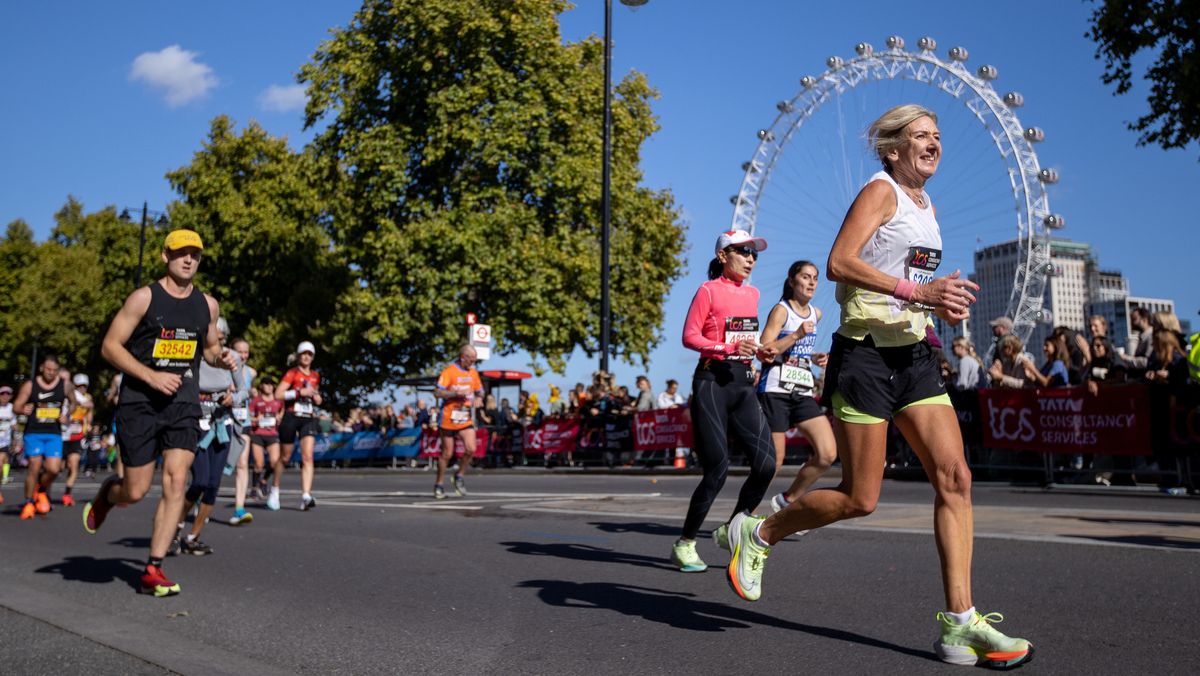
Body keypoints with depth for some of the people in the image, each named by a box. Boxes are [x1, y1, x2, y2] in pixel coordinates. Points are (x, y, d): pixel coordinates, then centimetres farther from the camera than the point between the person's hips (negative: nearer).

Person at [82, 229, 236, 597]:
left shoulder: (208, 304, 9)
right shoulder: (144, 298, -4)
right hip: (139, 403, -3)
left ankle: (153, 570, -3)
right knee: (135, 492, 1)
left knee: (176, 482, -10)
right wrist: (152, 376, -17)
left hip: (184, 404, 3)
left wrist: (221, 358, -1)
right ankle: (107, 492, 40)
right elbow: (110, 345, -5)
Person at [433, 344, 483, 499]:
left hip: (466, 420, 4)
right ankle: (439, 485, 21)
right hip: (448, 419, -4)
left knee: (471, 449, -13)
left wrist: (478, 399, 0)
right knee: (447, 454, 4)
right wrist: (456, 393, -24)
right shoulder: (449, 370, -10)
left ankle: (459, 476, 10)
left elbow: (479, 392, 22)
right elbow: (437, 393, -16)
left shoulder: (473, 372, 9)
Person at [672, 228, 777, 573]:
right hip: (712, 382, -6)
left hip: (743, 384, 7)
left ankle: (730, 530, 14)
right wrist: (729, 348, -20)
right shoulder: (709, 290, -3)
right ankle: (684, 544, 7)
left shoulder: (752, 293, 17)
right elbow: (689, 336, -9)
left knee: (766, 464, -6)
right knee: (718, 469, -10)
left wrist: (759, 351, 8)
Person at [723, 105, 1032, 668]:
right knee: (859, 499, -5)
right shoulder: (880, 191, -6)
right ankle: (757, 533, 19)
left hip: (913, 356, 8)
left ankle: (959, 625, -1)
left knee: (955, 477, -4)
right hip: (865, 354, -8)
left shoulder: (927, 205, 20)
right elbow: (839, 262, -21)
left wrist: (940, 304, 10)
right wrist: (917, 291, -27)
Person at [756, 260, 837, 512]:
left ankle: (787, 500, 11)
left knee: (828, 454, -7)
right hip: (776, 390, -6)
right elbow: (765, 351, -15)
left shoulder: (816, 314, 16)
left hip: (803, 392, 6)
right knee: (773, 461, -5)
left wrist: (815, 358, 13)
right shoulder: (781, 310, -5)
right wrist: (796, 335, -21)